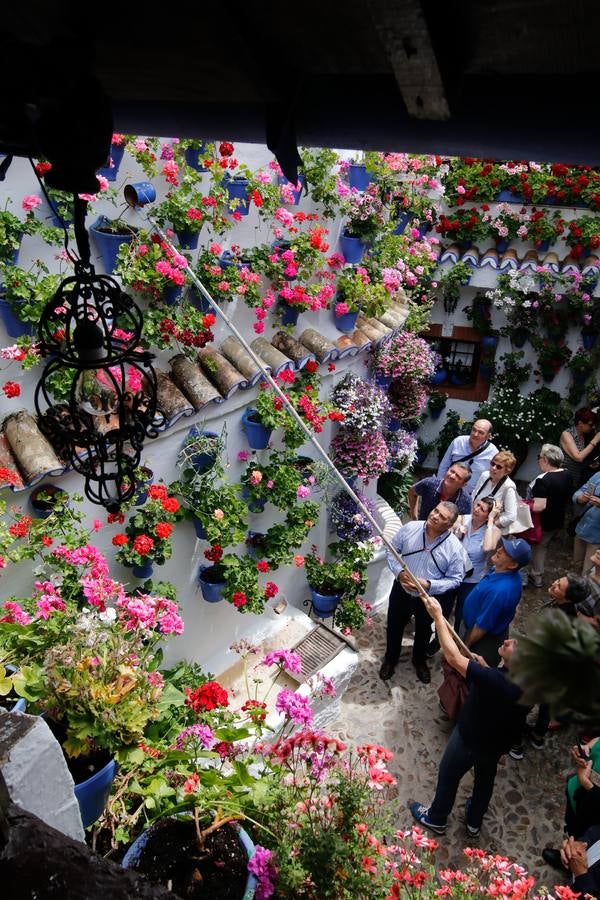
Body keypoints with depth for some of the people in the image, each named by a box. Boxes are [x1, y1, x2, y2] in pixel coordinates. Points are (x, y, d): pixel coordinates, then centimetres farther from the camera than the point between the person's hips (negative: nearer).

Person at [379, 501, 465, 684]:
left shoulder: (454, 547, -23)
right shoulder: (410, 528, -18)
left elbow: (455, 579, -14)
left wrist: (429, 585, -27)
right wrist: (399, 571, -21)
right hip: (401, 591, 1)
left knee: (423, 632, 25)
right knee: (394, 627, 22)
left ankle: (420, 661, 55)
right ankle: (390, 658, 51)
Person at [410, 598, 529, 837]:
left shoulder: (493, 680, -44)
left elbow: (453, 657, -38)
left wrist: (438, 616, -34)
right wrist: (485, 668, -9)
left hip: (469, 740, -6)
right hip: (498, 743, 6)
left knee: (448, 776, 22)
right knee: (485, 778, 31)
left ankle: (436, 819, 46)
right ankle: (474, 823, 54)